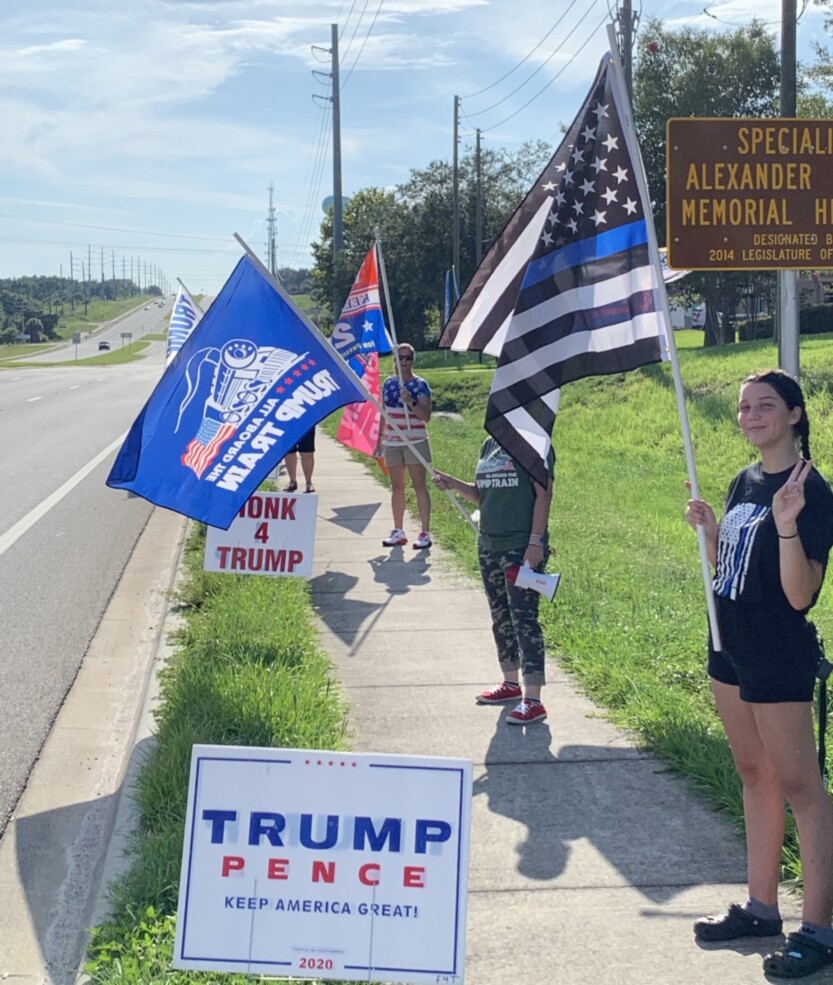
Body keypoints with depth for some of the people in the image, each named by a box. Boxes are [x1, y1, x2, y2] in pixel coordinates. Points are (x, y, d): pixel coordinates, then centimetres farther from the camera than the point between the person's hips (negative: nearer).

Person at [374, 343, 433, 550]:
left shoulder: (420, 385, -5)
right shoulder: (389, 383, 10)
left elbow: (426, 416, -12)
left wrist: (411, 402, -27)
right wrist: (380, 440, 16)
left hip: (415, 442, -5)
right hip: (392, 442, 5)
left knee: (419, 485, -4)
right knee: (397, 487, 10)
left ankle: (425, 533, -3)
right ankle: (398, 531, 17)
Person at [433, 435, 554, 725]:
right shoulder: (490, 445, 13)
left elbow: (544, 494, -13)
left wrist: (536, 541, -18)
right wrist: (453, 484, 2)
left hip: (522, 548, -8)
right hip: (489, 545, 8)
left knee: (524, 619, -9)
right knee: (500, 617, 16)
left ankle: (533, 700, -8)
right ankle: (511, 684, 31)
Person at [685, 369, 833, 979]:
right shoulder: (745, 481, 9)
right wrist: (708, 526, 3)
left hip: (780, 656, -9)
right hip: (732, 647, 9)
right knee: (755, 775, 16)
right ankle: (762, 906, 27)